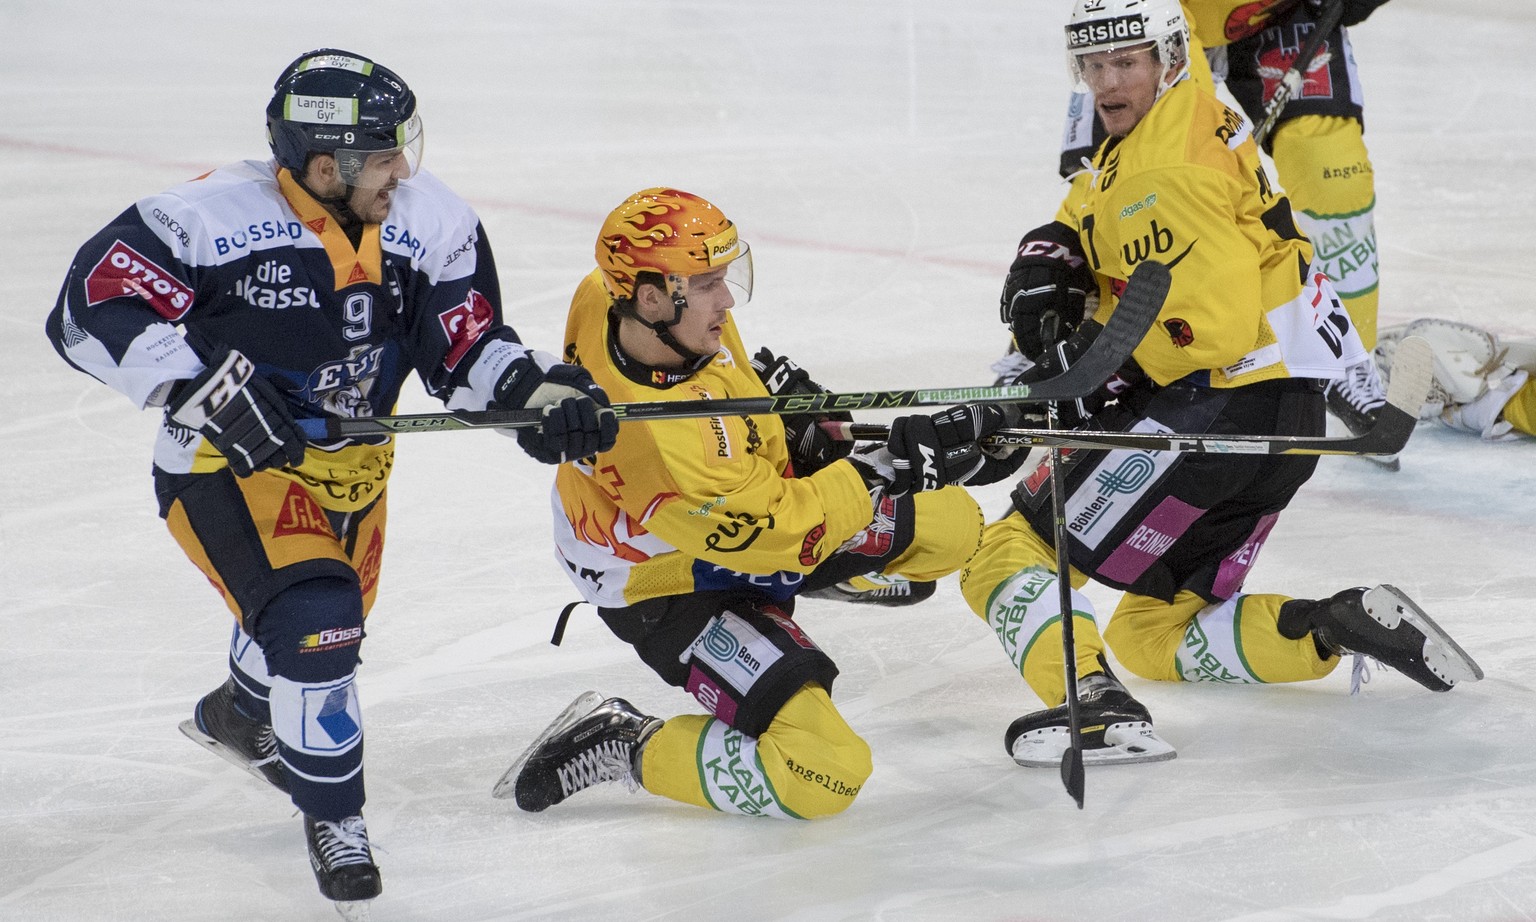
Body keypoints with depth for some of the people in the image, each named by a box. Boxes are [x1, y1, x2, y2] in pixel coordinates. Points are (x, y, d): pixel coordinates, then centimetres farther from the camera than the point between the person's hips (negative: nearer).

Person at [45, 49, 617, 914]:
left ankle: (239, 712, 63)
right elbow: (90, 309, -26)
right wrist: (204, 383, -36)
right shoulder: (214, 216, -28)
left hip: (351, 468, 7)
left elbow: (466, 348, -9)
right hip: (226, 466, -6)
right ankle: (332, 812, 2)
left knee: (335, 612, 27)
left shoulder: (432, 220, -13)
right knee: (314, 618, -24)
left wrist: (541, 390, -29)